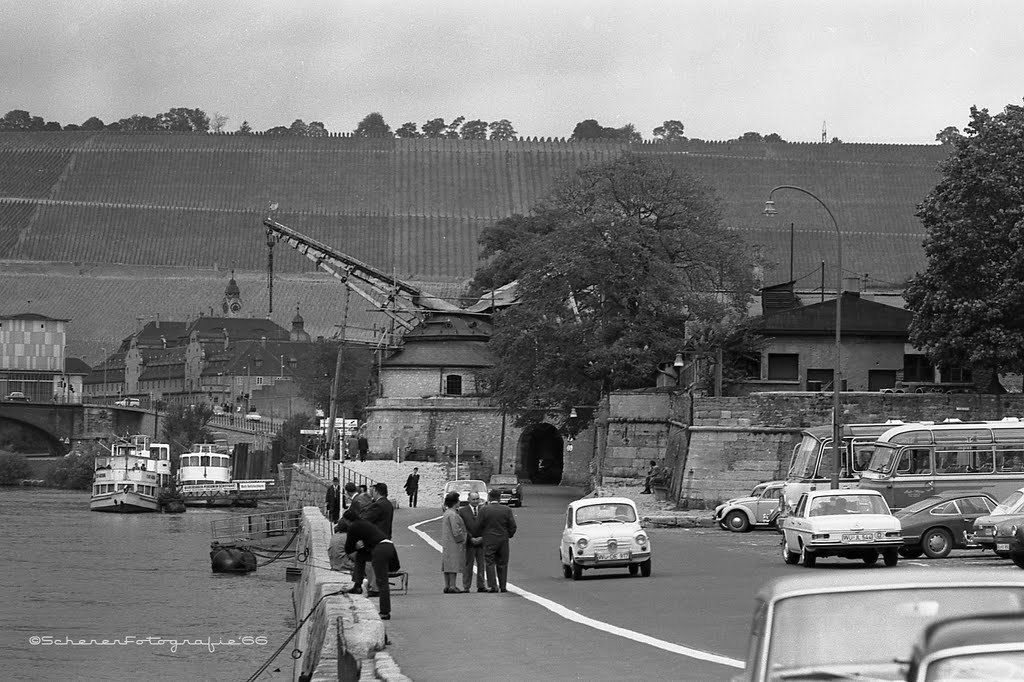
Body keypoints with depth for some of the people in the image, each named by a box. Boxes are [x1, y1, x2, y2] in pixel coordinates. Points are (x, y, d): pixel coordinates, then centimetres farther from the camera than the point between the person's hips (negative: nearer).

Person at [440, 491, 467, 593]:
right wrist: (463, 540, -7)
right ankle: (452, 586, -9)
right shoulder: (453, 515, -17)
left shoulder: (446, 514, 15)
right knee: (453, 565, -8)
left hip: (446, 544, 10)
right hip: (454, 543, -10)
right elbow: (456, 532, -20)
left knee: (447, 565, 11)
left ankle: (447, 586, 13)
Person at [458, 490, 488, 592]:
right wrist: (471, 538, -11)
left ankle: (481, 586, 10)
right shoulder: (462, 511, 2)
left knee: (482, 565, 4)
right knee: (467, 566, -1)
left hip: (481, 542, 2)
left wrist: (482, 538, -8)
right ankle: (466, 587, 2)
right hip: (468, 542, -2)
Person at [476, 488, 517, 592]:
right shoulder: (507, 510, -2)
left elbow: (480, 526, -3)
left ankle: (492, 586, -6)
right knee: (502, 564, 10)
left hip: (489, 540, -2)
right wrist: (509, 535, 16)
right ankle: (503, 586, 11)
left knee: (490, 563, 2)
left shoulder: (484, 510, -6)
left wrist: (482, 536, 13)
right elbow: (512, 526, -1)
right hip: (503, 540, 2)